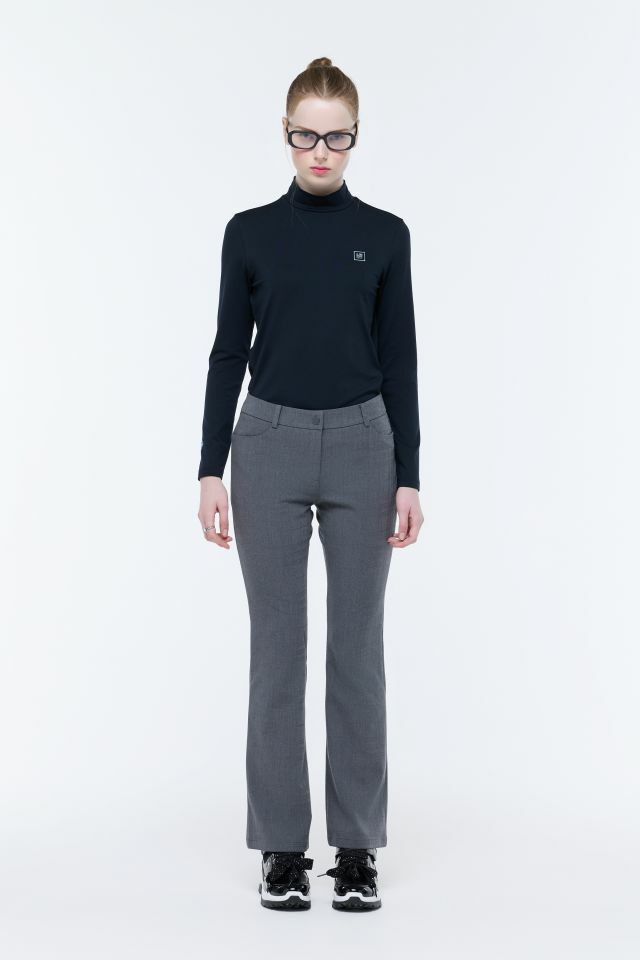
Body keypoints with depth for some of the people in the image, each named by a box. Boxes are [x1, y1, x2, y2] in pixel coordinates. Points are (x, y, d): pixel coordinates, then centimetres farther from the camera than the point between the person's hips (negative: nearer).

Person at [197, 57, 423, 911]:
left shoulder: (385, 235, 4)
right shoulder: (249, 232, 3)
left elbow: (401, 361, 2)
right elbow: (228, 353, 2)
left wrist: (409, 474, -3)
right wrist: (211, 469, -3)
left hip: (362, 447, 0)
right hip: (271, 446, 0)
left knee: (358, 647, 5)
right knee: (278, 647, 3)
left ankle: (357, 844, 16)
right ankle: (283, 845, 14)